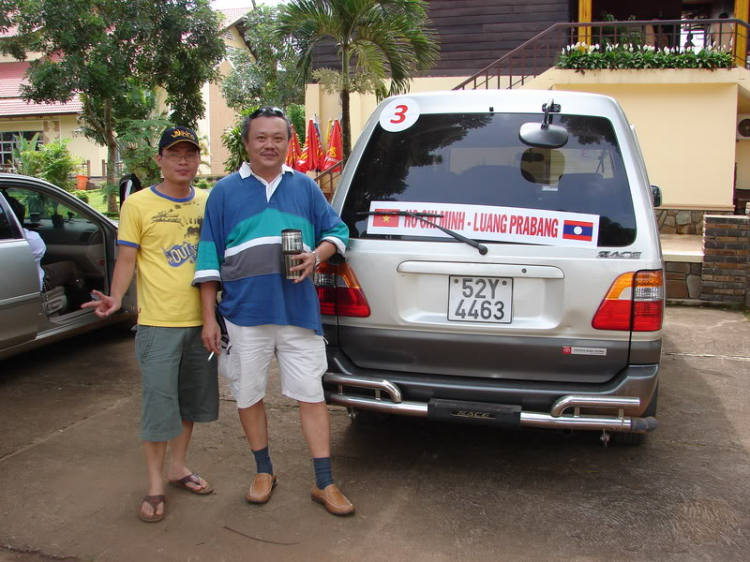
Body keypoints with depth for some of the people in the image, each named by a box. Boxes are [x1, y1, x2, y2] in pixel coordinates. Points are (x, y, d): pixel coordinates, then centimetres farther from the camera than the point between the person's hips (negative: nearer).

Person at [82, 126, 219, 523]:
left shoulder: (208, 202, 8)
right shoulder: (138, 204, -3)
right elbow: (127, 258, -3)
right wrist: (116, 297, -20)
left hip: (201, 321, 5)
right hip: (158, 323, -4)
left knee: (192, 399, 15)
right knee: (159, 403, -2)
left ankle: (178, 467, 33)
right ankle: (155, 484, 15)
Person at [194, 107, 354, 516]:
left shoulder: (304, 187, 9)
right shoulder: (225, 191, 5)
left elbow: (337, 230, 14)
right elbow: (209, 258, 4)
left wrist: (317, 256, -9)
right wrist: (209, 318, 0)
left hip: (299, 312, 0)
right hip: (245, 314, 0)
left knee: (311, 395, 2)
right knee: (248, 395, 11)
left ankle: (324, 484, 12)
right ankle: (264, 471, 32)